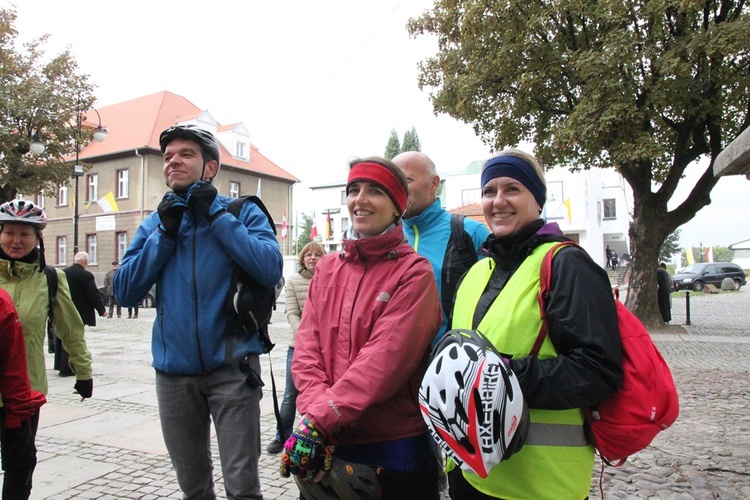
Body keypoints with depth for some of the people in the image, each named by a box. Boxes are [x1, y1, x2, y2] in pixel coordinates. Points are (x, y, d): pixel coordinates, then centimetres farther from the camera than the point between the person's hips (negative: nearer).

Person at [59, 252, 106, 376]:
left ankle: (60, 365, 28)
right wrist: (102, 310, 0)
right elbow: (94, 295, -13)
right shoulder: (86, 276, -15)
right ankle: (67, 368, 2)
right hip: (78, 314, -6)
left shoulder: (62, 273, 4)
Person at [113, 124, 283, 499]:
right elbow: (124, 293, 1)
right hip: (173, 370, 4)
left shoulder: (242, 212, -1)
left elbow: (271, 270, -18)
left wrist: (217, 216, -15)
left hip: (230, 366, -4)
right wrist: (165, 233, -7)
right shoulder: (154, 223, 10)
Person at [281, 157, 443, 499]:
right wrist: (316, 412, -15)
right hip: (328, 446, 4)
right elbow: (307, 348, 0)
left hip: (395, 447, -4)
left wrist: (320, 419, -20)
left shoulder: (414, 272, -9)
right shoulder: (327, 268, 7)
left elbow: (386, 357, -18)